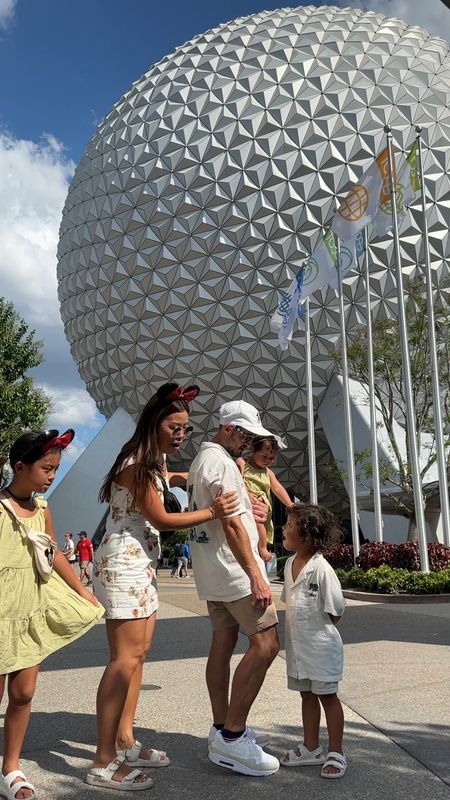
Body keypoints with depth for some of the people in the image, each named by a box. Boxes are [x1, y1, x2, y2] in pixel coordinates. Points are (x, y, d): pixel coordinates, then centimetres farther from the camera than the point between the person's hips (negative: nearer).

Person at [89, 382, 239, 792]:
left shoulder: (154, 461, 13)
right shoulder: (136, 464, -17)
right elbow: (159, 518, -16)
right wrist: (212, 512, -17)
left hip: (139, 562, 10)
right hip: (122, 562, -10)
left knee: (138, 653, 12)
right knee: (125, 658, -10)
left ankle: (125, 742, 21)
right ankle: (104, 763, -4)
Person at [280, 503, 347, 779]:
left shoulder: (322, 569, -22)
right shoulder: (290, 564, 2)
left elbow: (336, 610, -15)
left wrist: (321, 632, -4)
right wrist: (300, 633, 11)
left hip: (321, 646, -7)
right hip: (298, 645, 7)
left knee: (327, 696, 7)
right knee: (307, 695, 18)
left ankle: (336, 753, 21)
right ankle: (311, 748, 33)